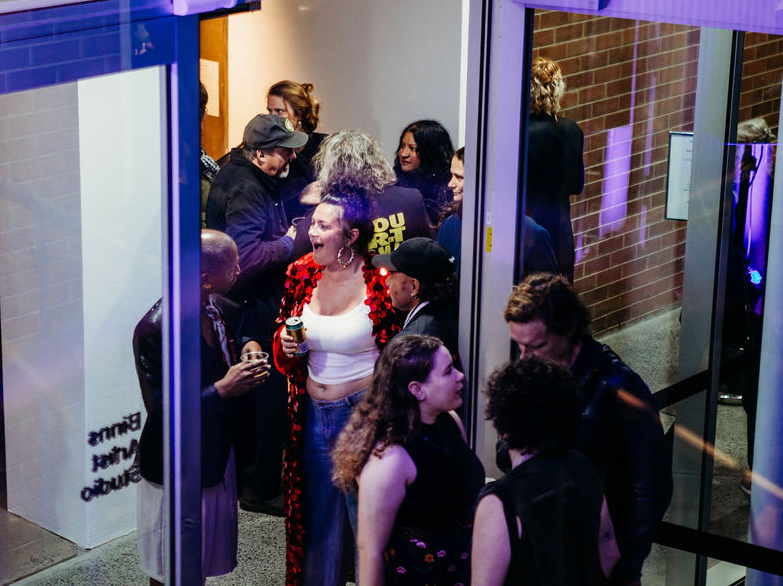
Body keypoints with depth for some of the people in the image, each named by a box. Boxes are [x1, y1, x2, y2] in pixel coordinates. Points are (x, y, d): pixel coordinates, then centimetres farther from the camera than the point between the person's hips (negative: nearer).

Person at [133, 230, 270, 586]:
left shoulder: (222, 309, -2)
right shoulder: (154, 330, -26)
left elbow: (236, 331, 23)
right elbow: (161, 410, -25)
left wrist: (248, 346, 0)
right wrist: (224, 389, -30)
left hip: (218, 458, 7)